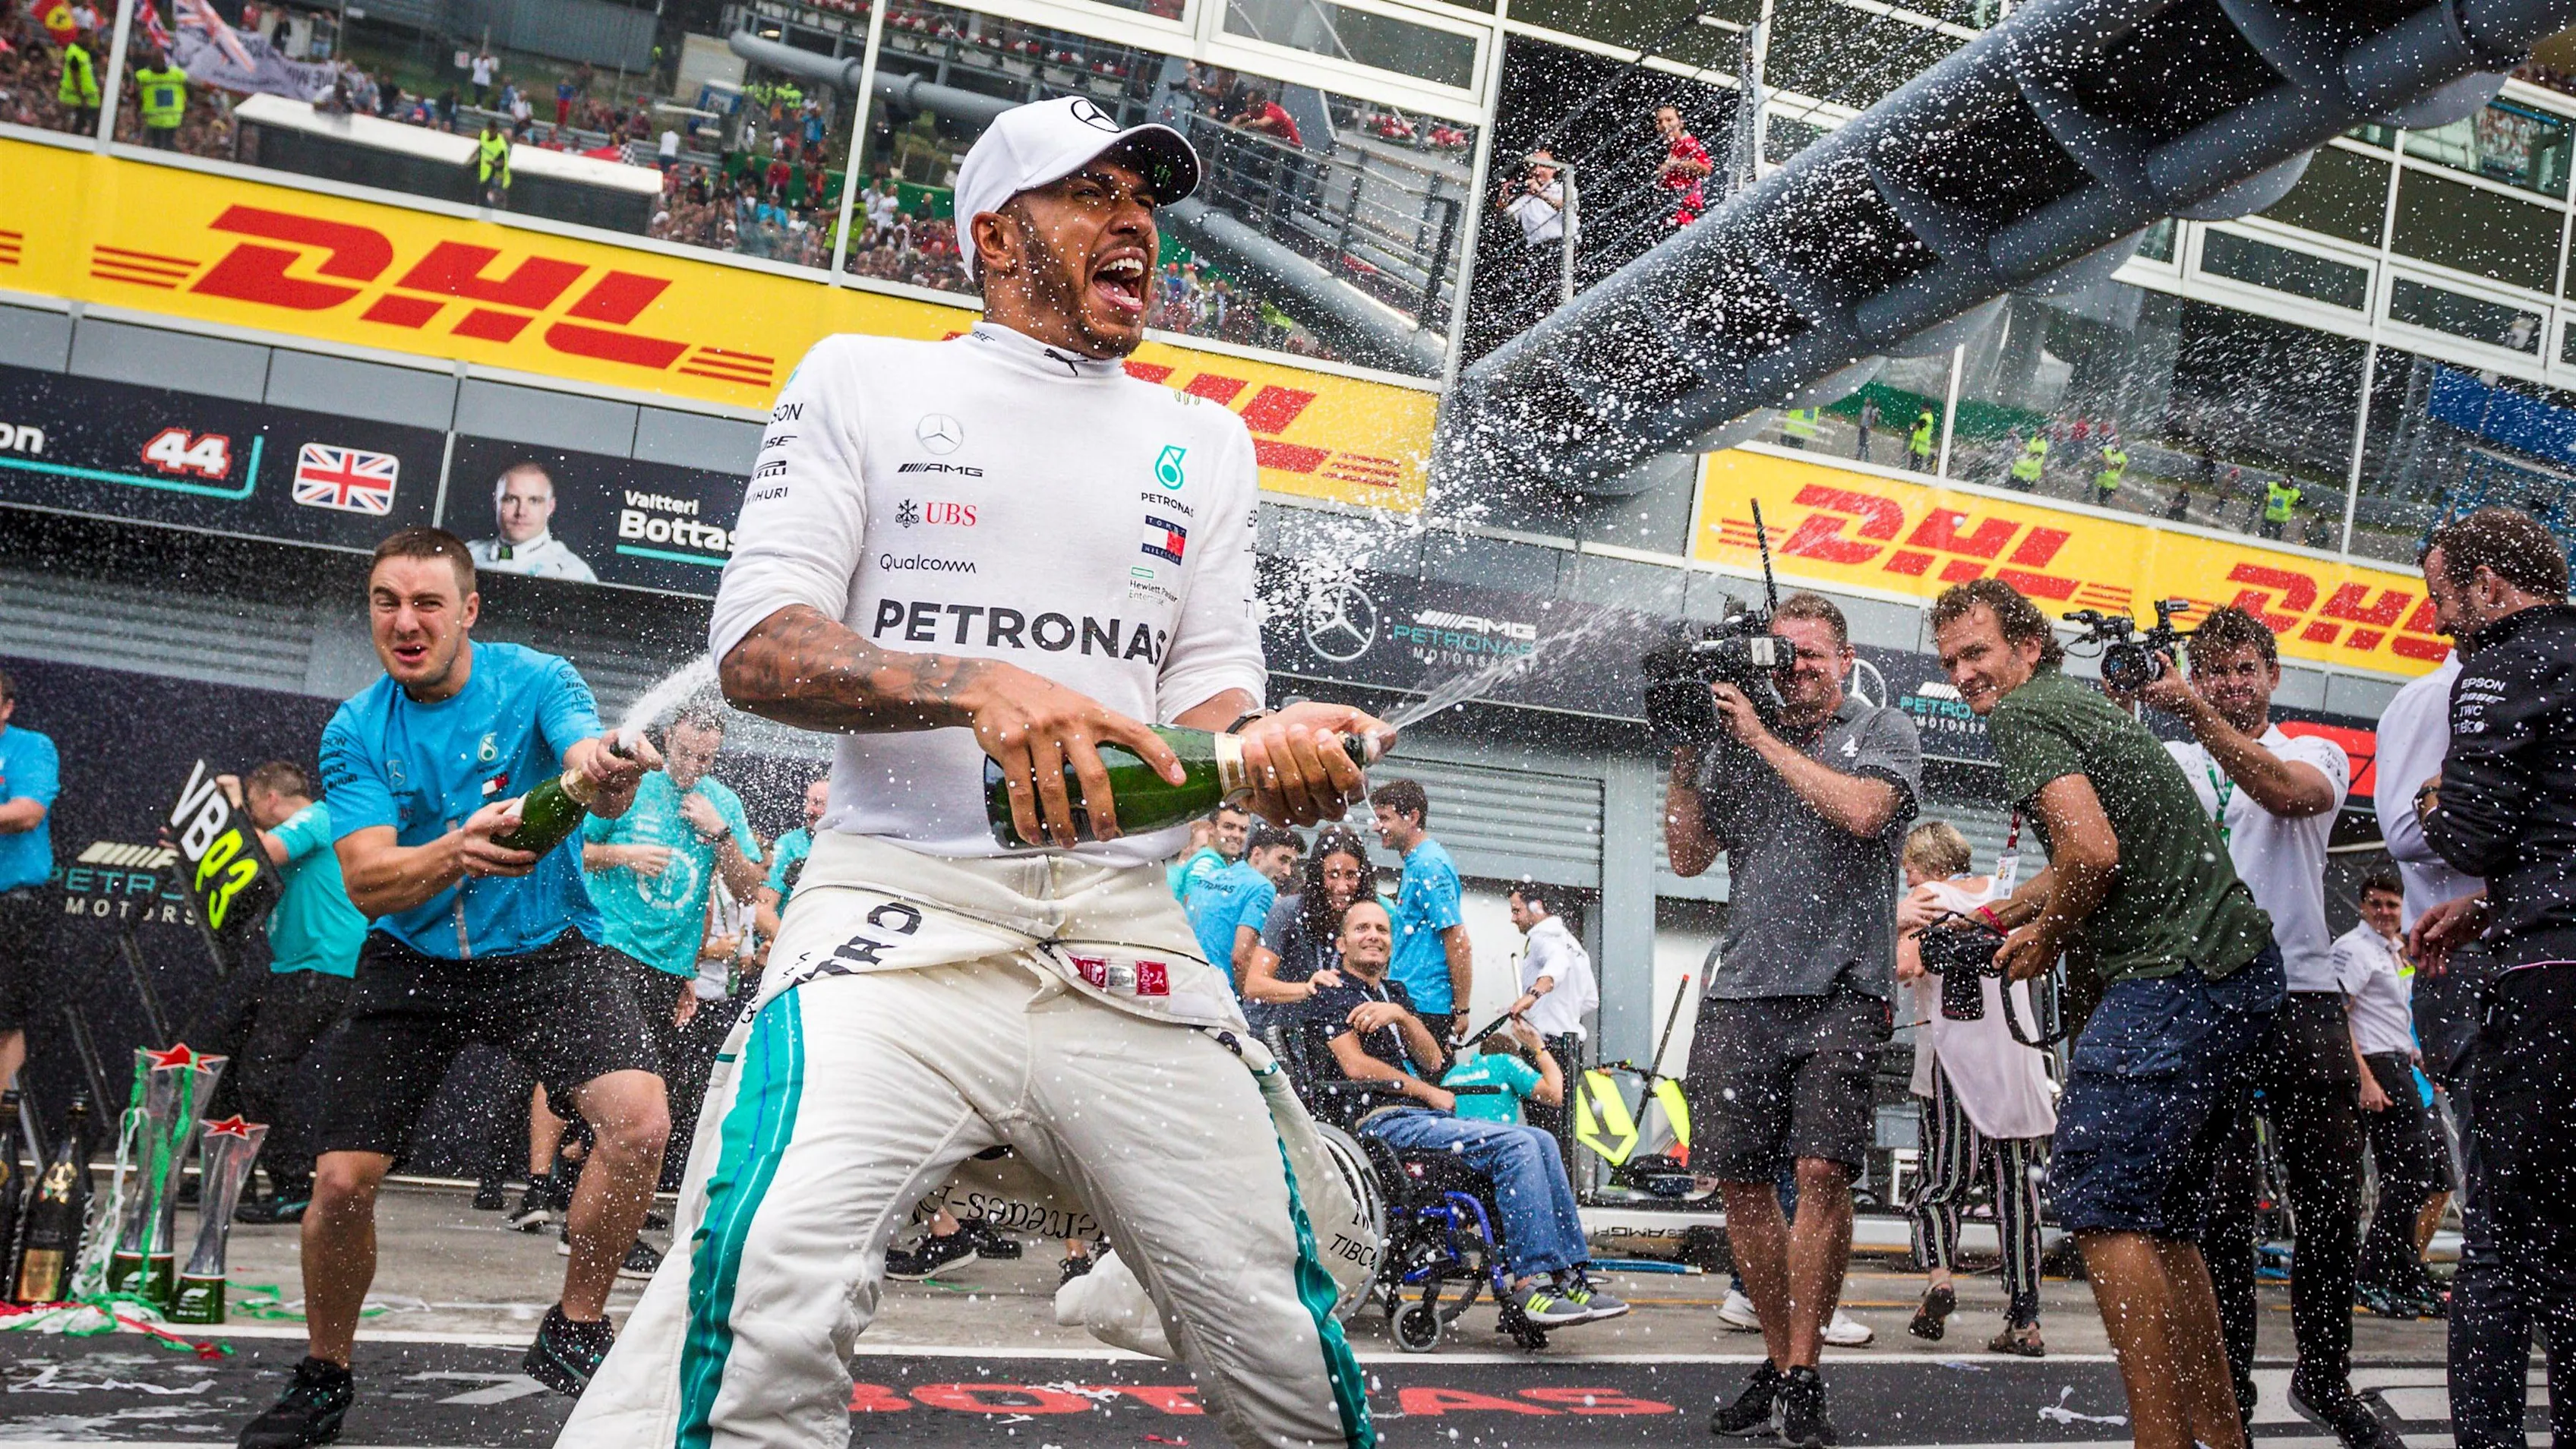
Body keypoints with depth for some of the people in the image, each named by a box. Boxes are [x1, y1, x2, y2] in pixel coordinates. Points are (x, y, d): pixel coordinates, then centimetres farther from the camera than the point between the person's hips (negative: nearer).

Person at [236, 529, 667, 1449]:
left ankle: (574, 1332, -2)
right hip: (414, 966, 2)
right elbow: (367, 883, -16)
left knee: (639, 1123, -24)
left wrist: (608, 775, -54)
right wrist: (455, 853, -38)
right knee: (340, 1182, -6)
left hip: (548, 955, -1)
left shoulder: (536, 682, -9)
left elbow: (597, 784, -28)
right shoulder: (355, 733, -5)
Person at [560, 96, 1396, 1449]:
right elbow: (755, 644, 0)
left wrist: (1266, 744, -11)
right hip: (901, 915, -3)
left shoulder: (1202, 442, 20)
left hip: (1128, 940, 3)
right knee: (764, 1306, -28)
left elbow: (1206, 697, 13)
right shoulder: (864, 381, 11)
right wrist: (978, 686, -18)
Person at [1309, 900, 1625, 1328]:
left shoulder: (1394, 993, 26)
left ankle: (1568, 1275, -9)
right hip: (1381, 1121, -8)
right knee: (1515, 1145, -24)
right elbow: (1356, 1066, -11)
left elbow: (1433, 1061, 14)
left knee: (1541, 1143, -7)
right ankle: (1529, 1281, -25)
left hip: (1425, 1116, 8)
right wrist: (1430, 1094, -4)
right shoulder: (1332, 994, 4)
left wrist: (1400, 1016, -4)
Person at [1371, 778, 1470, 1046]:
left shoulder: (1428, 866, -13)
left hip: (1425, 1009, -10)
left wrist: (1461, 1011, -16)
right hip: (1411, 1003, 10)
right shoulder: (1416, 863, 19)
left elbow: (1460, 945, -18)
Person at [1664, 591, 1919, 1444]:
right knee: (1740, 1181, 2)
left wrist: (1759, 737, -7)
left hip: (1841, 988, -4)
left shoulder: (1883, 732, 8)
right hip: (1741, 989, 4)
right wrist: (1685, 751, 5)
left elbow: (1861, 810, -12)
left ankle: (1803, 1377, -7)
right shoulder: (1737, 744, 18)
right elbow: (1688, 856, 15)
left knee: (1822, 1168, -16)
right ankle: (1778, 1362, 17)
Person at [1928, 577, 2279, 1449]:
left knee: (2105, 1212, -10)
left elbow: (2092, 854, -21)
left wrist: (2044, 940, -5)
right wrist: (1990, 918, 27)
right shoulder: (2083, 705, 23)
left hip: (2171, 978, -10)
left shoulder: (2025, 714, -8)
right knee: (2165, 1222, 14)